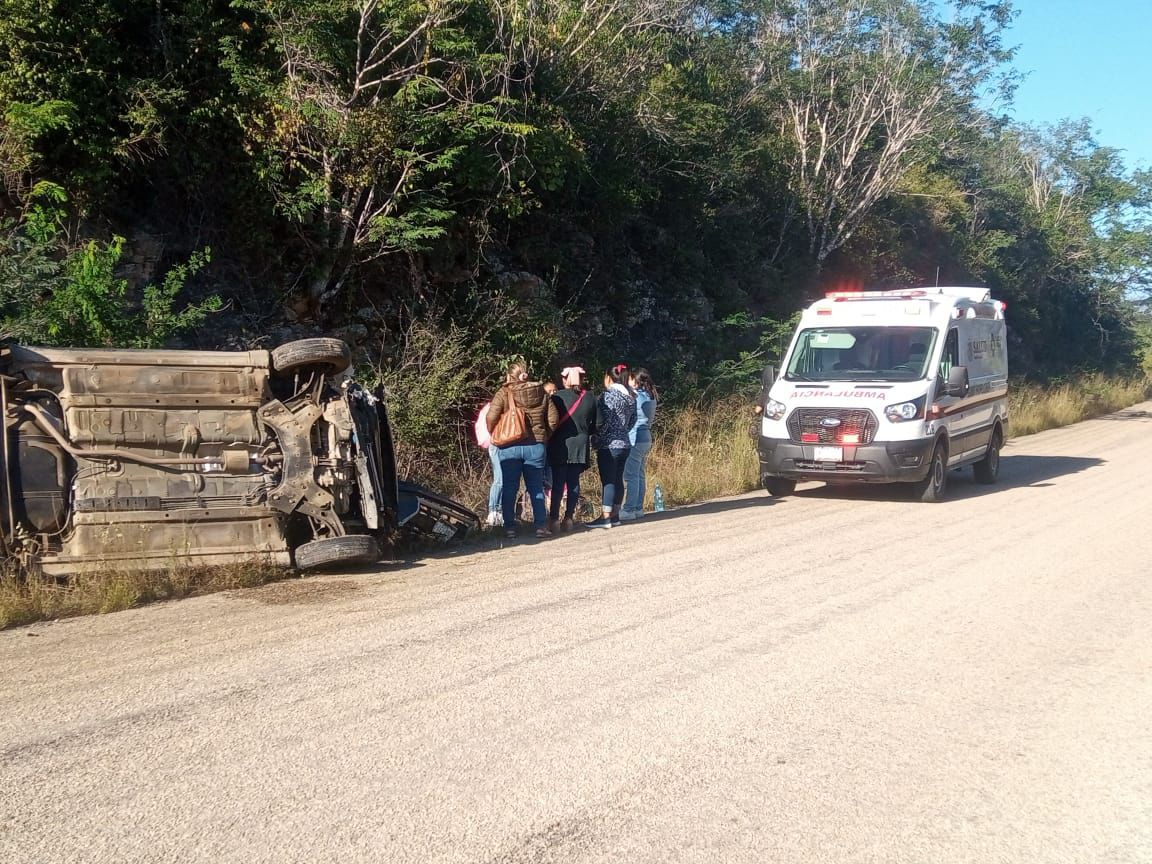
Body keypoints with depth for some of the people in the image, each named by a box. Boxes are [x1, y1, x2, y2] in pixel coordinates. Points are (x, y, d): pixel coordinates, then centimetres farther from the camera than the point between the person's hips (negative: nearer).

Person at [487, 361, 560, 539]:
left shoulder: (504, 393, -4)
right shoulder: (541, 393, 5)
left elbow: (491, 417, -14)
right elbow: (553, 419, 3)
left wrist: (493, 435, 4)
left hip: (509, 447, -2)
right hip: (536, 446, 2)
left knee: (509, 489, 6)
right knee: (536, 488, 10)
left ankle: (509, 527, 7)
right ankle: (541, 526, 7)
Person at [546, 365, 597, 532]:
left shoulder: (557, 397, -8)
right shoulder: (590, 399, 4)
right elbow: (595, 426, 9)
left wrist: (549, 438, 9)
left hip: (560, 446, -3)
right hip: (580, 446, 3)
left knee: (558, 482, 0)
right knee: (574, 481, 8)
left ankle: (554, 518, -1)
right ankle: (569, 518, 8)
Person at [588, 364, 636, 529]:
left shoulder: (608, 395, -12)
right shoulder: (631, 397, 12)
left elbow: (603, 421, -17)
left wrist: (597, 437, -5)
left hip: (609, 445, -8)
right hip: (624, 443, 8)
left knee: (608, 481, -7)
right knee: (618, 479, 11)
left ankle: (605, 518, -7)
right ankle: (615, 515, 15)